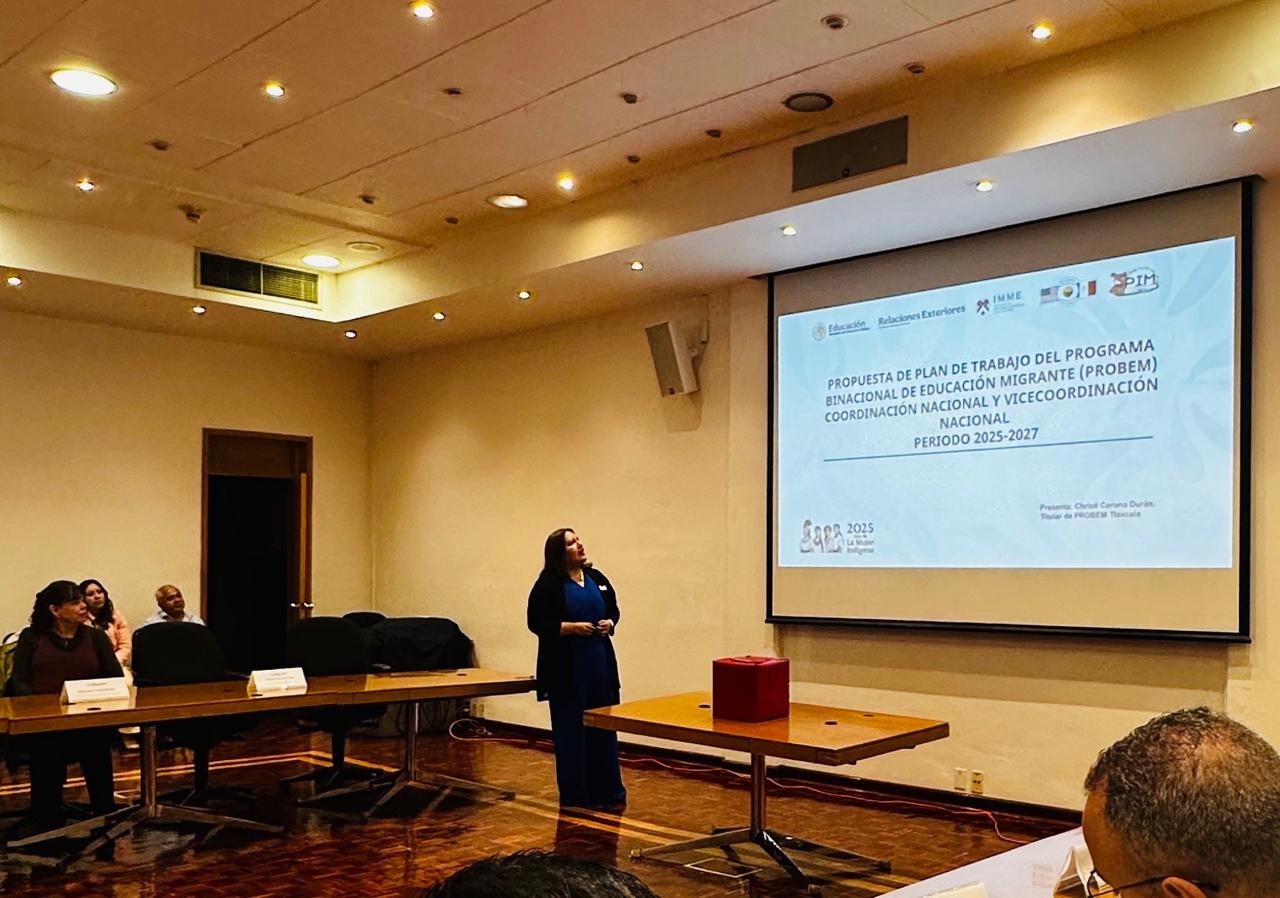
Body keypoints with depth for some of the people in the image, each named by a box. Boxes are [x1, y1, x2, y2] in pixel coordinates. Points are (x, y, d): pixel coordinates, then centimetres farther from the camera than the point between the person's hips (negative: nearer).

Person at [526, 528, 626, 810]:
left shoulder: (597, 578, 9)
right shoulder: (548, 583, -9)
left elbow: (614, 609, 18)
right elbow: (537, 622, -12)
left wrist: (609, 623, -4)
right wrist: (572, 627, -20)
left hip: (600, 663, 6)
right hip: (566, 668, -5)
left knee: (603, 728, 10)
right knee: (570, 731, 1)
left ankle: (606, 790, 20)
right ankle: (575, 795, 12)